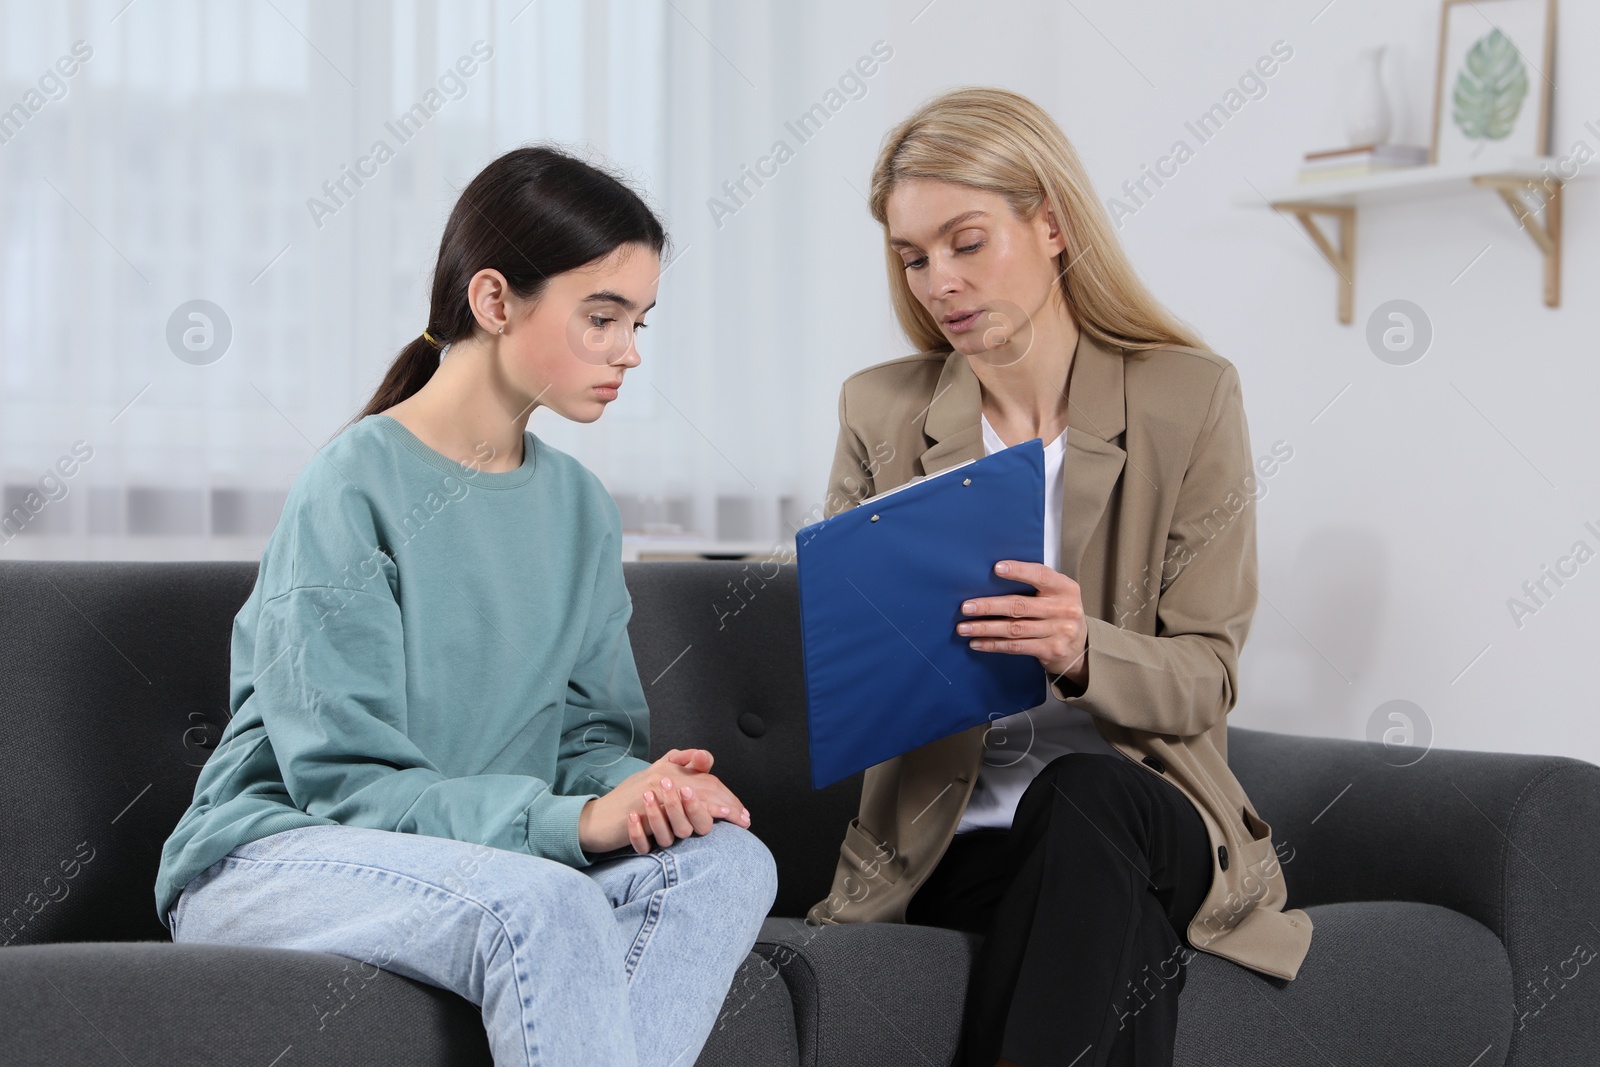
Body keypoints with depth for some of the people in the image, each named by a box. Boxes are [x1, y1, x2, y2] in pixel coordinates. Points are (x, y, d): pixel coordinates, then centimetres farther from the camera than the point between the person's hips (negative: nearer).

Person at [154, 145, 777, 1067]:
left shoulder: (580, 507, 9)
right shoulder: (349, 495, -13)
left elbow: (591, 732, 9)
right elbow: (343, 782, -17)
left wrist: (642, 786, -16)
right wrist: (573, 818, -27)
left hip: (488, 850, 7)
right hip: (279, 854, -6)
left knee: (729, 859, -22)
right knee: (543, 905, -37)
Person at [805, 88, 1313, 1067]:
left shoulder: (1190, 398, 0)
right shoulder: (879, 413, 7)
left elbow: (1205, 678, -3)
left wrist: (1083, 653, -26)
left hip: (1137, 810, 0)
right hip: (944, 835, 0)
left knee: (1080, 795, -37)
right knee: (1128, 952, -33)